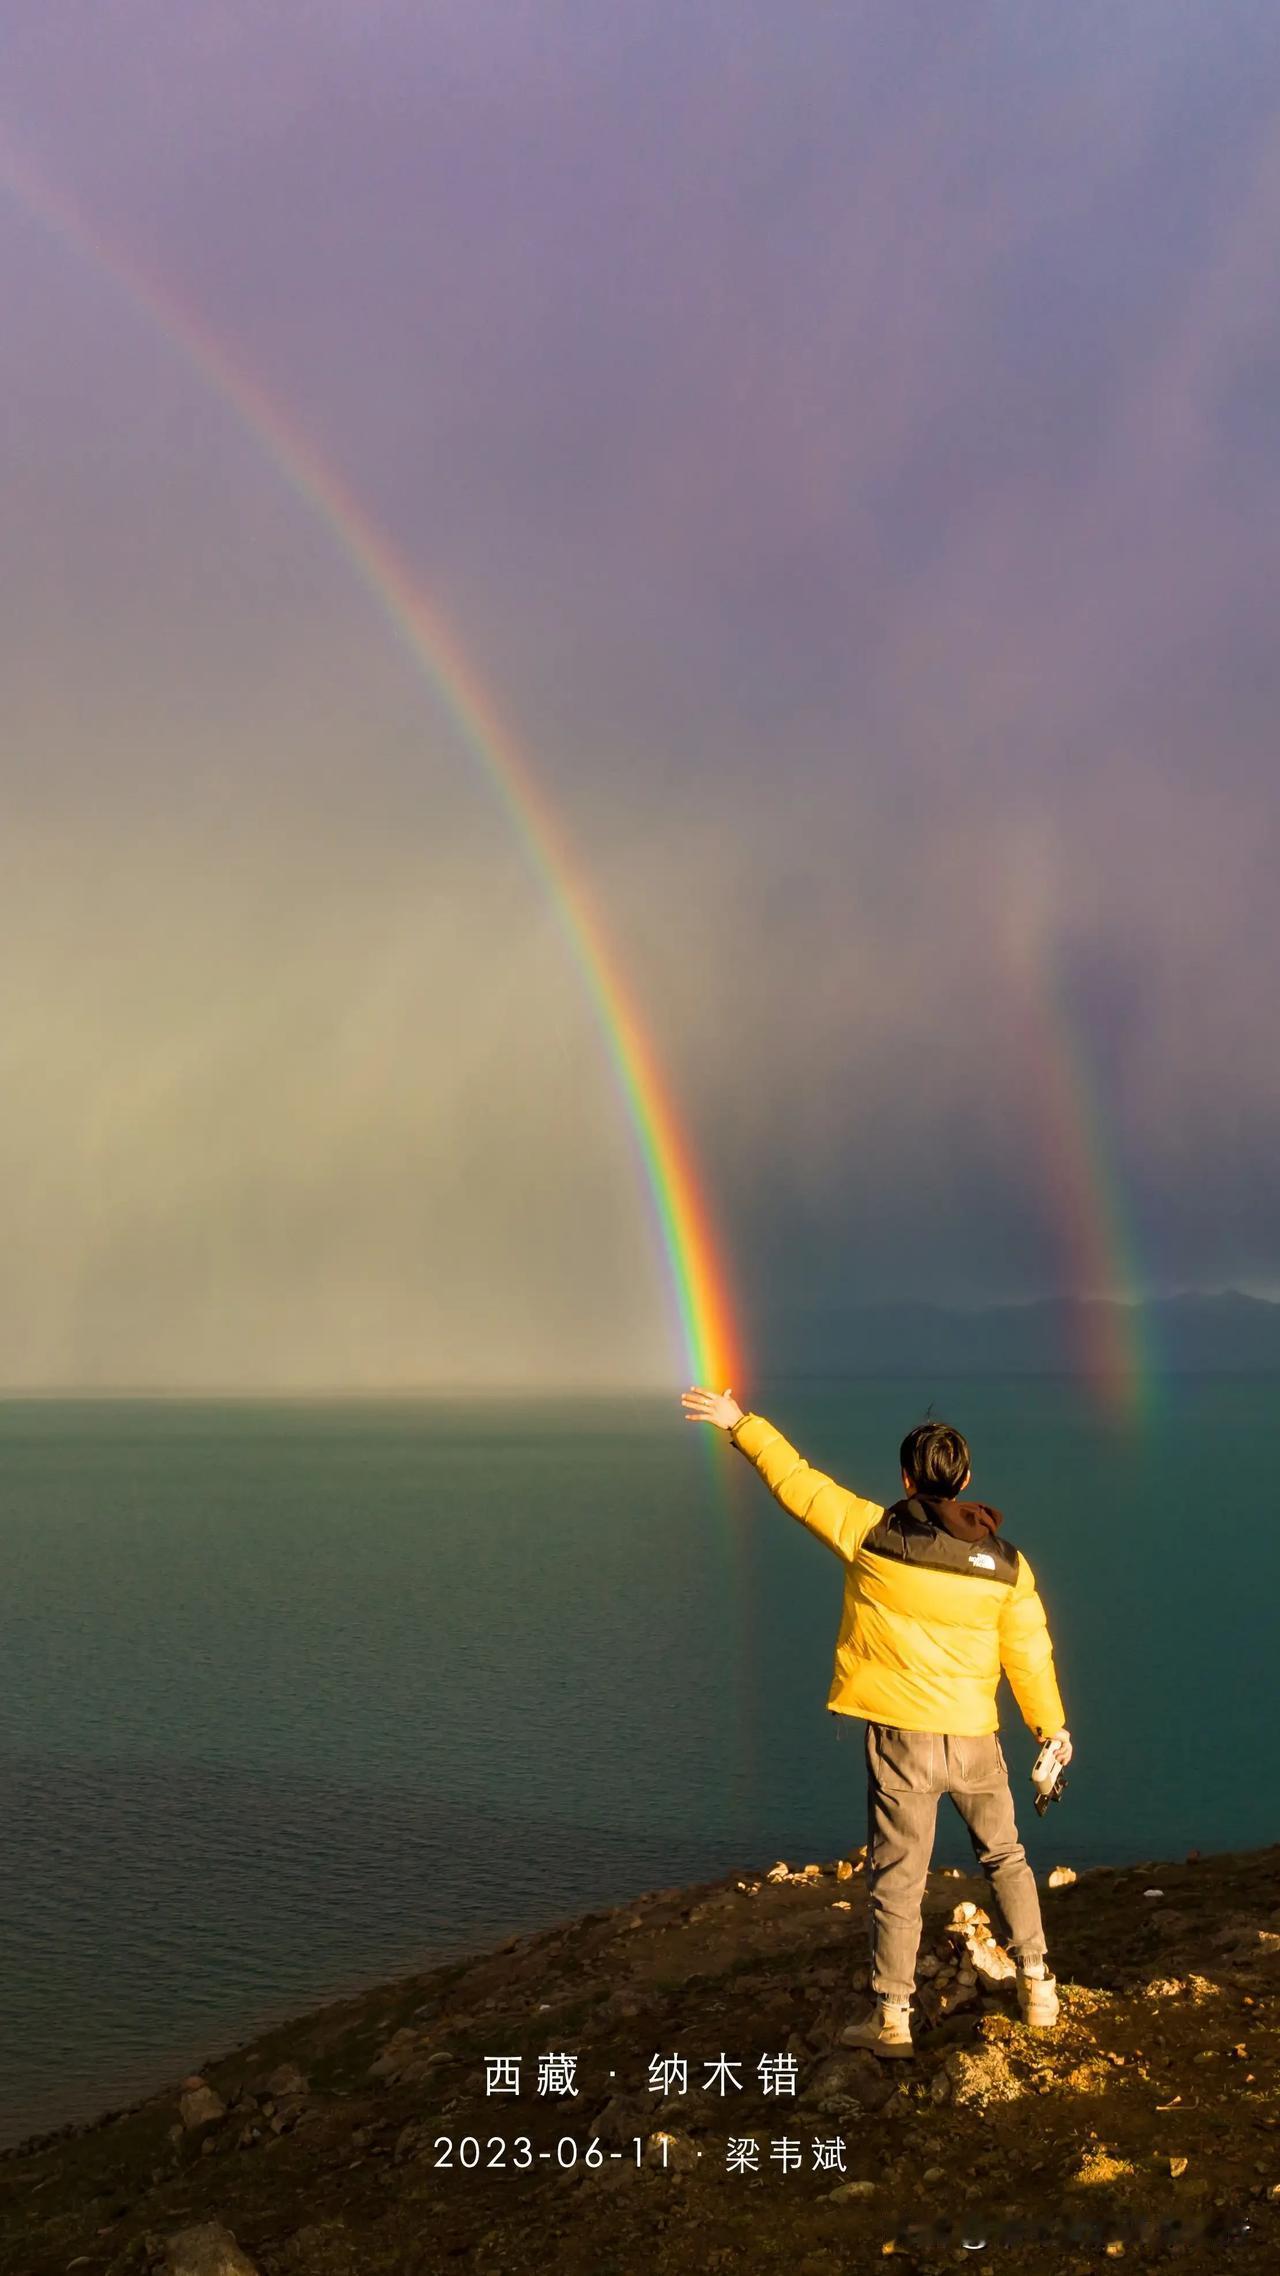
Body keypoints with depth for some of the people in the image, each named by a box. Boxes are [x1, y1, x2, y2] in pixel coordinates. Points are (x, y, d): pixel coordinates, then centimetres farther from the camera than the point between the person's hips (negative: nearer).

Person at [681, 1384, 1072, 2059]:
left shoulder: (872, 1534, -11)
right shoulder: (1007, 1564, -3)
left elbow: (796, 1481, -3)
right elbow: (1030, 1656, 4)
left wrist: (740, 1424, 9)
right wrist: (1052, 1728, 19)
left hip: (901, 1737, -2)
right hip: (975, 1738, 3)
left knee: (897, 1877, 5)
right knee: (1004, 1858, 22)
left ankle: (892, 2016, 11)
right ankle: (1036, 1986, 27)